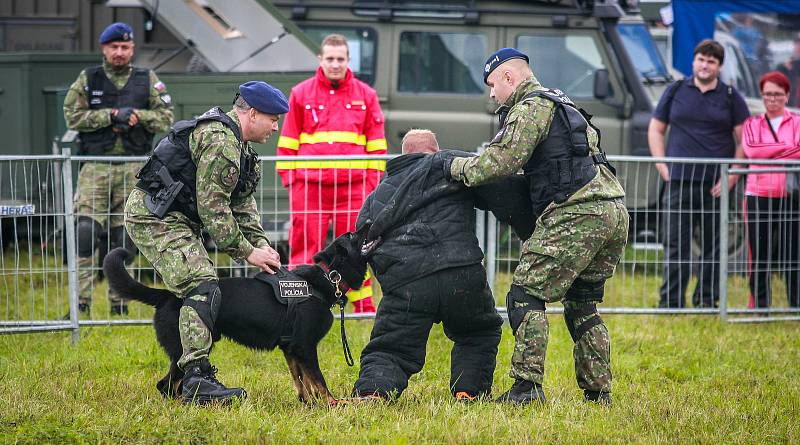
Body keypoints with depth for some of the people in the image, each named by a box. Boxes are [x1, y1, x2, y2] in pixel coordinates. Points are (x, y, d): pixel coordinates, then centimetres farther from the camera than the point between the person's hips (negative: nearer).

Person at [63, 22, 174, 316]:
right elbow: (72, 115, -2)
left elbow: (165, 118, 6)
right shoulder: (87, 79, 7)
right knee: (87, 231, -13)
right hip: (95, 167, -1)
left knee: (125, 236, 3)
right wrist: (111, 115, -12)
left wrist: (136, 115, -12)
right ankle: (81, 301, -12)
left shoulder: (148, 80, 10)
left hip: (133, 169, 1)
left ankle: (119, 302, 10)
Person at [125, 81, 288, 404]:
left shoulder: (236, 144, 17)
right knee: (204, 289, -20)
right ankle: (196, 380, -27)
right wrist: (247, 252, -12)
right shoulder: (220, 142, -18)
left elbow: (243, 203, 18)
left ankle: (180, 376, 20)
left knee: (195, 289, 14)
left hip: (173, 218, 11)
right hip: (154, 217, -11)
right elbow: (213, 209, -19)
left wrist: (262, 245, 4)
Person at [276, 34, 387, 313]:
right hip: (309, 183, -1)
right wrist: (287, 175, 3)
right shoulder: (301, 94, 9)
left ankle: (364, 307, 10)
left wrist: (373, 179, 5)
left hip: (353, 184, 1)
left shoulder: (365, 95, 11)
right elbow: (288, 141, 10)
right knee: (305, 247, -1)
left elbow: (376, 144, 12)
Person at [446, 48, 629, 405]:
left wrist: (458, 168, 0)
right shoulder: (561, 105, 29)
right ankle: (599, 392, 16)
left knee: (526, 295, -7)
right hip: (615, 211, 10)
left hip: (577, 213, -10)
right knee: (582, 305, 18)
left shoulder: (530, 108, -2)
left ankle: (526, 387, -15)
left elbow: (502, 160, -14)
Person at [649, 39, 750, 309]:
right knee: (675, 243, -3)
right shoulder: (675, 92, 11)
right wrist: (662, 167, 2)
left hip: (716, 185, -1)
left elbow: (744, 140, 4)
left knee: (713, 244, 3)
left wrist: (732, 177, -6)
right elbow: (655, 129, 14)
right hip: (678, 182, 1)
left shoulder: (731, 97, 6)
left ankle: (707, 300, 11)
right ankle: (670, 302, -1)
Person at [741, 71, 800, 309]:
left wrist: (767, 154, -13)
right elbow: (750, 149, -7)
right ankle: (759, 306, 5)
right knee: (759, 257, 0)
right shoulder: (752, 124, 14)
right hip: (759, 197, 1)